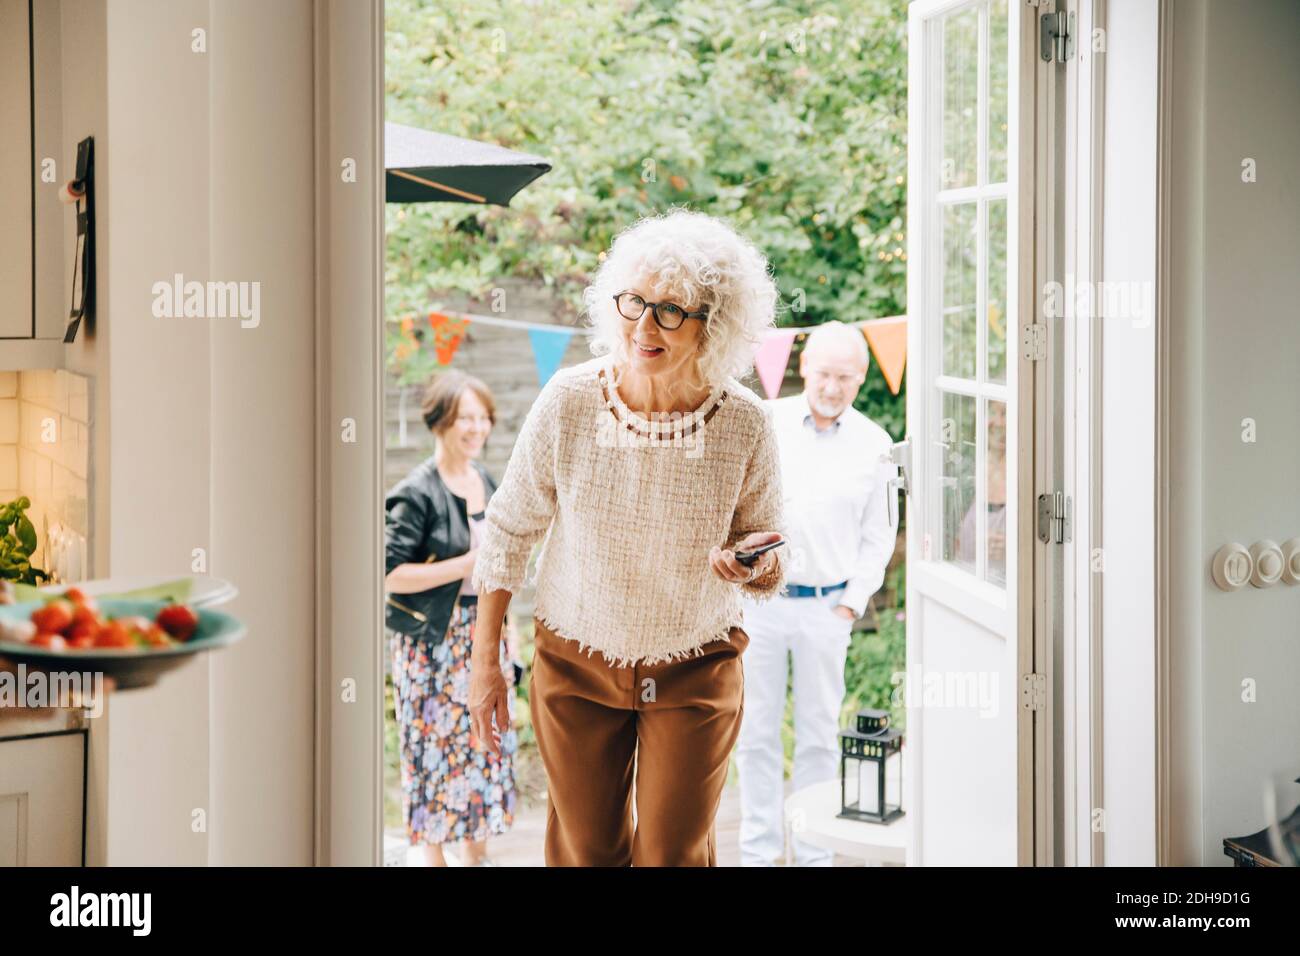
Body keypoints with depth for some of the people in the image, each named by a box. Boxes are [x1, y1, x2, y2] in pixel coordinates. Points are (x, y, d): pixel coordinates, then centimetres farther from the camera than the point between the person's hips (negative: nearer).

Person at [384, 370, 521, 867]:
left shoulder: (486, 481, 10)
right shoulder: (417, 492, -13)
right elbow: (391, 574, -18)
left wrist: (507, 630, 17)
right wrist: (466, 566, -20)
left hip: (483, 634, 7)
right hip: (433, 639, -7)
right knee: (436, 745, 0)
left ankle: (477, 851, 24)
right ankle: (433, 853, 13)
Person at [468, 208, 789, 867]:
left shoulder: (745, 425, -16)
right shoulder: (568, 403, -17)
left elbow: (768, 546, 0)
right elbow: (508, 532, -4)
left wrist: (759, 566, -25)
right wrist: (485, 662, 0)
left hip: (697, 668, 0)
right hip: (574, 661, 1)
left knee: (675, 852, 7)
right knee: (586, 849, 13)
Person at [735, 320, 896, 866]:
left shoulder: (873, 444, 3)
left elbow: (878, 537, 8)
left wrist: (852, 603, 0)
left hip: (826, 607, 0)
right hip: (756, 600, 0)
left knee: (819, 738, 6)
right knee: (756, 734, 4)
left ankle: (815, 855, 14)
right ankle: (759, 852, 13)